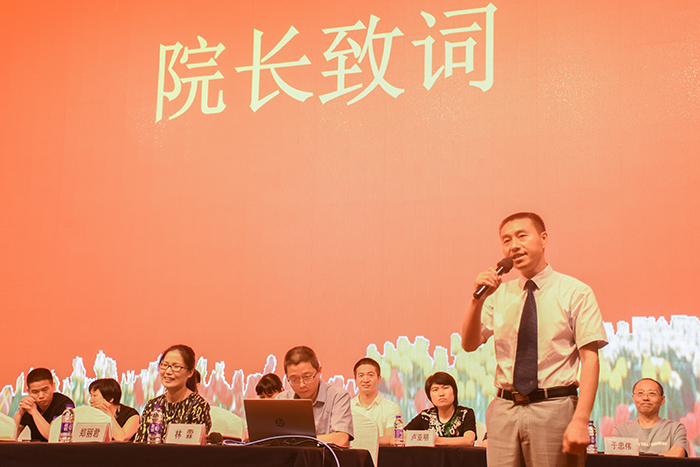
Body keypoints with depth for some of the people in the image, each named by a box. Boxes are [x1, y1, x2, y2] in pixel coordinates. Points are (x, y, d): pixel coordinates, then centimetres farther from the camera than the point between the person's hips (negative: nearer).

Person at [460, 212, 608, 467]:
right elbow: (470, 344, 4)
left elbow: (590, 359, -8)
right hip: (505, 410, 3)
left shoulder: (575, 292, -1)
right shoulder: (500, 294, 11)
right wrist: (478, 299, -12)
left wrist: (580, 421, -18)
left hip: (553, 409, -3)